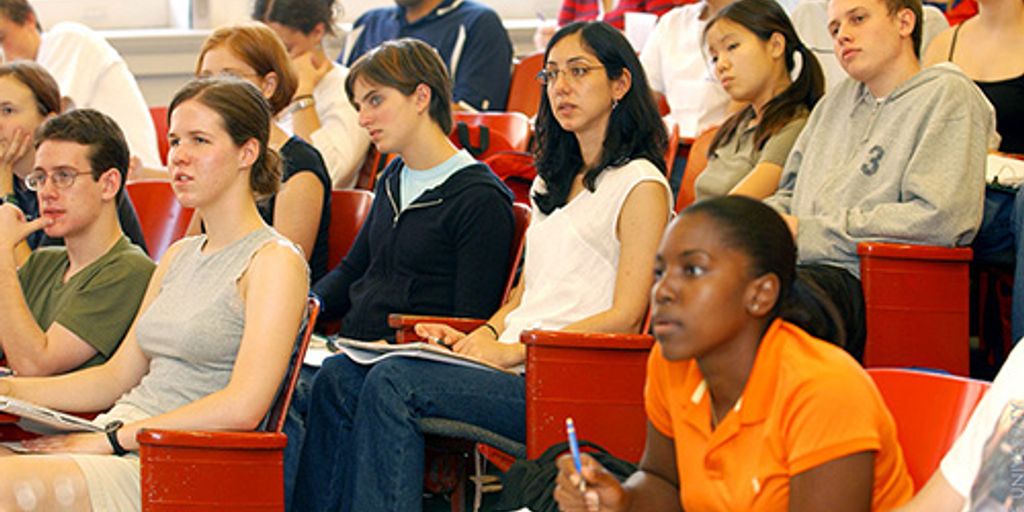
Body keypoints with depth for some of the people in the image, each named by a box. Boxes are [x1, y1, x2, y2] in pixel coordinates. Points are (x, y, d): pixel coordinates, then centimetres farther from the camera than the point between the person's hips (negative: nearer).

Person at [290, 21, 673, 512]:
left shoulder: (640, 185, -2)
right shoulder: (552, 184, 26)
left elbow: (625, 315, -9)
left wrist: (515, 351, -14)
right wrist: (479, 337, 4)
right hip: (516, 367, 8)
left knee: (394, 383, -27)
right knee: (339, 376, -11)